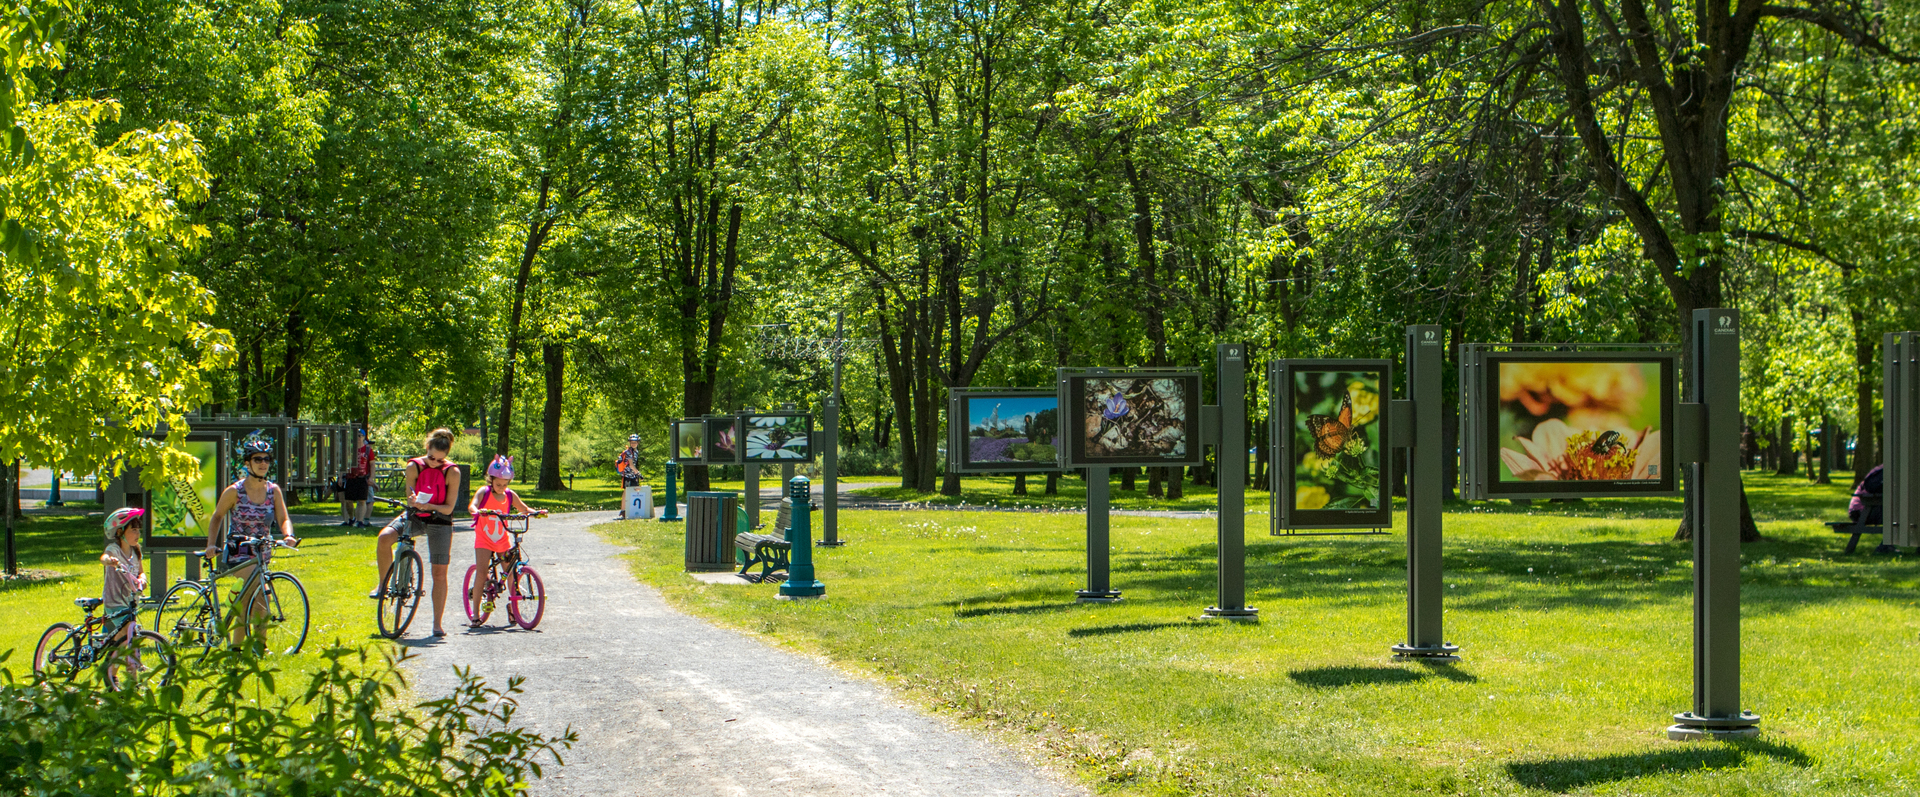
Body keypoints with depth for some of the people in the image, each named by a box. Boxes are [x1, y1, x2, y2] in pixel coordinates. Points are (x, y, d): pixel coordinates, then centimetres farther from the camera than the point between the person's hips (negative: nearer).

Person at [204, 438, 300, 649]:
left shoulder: (274, 490, 2)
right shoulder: (234, 491, -7)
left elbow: (283, 518, -2)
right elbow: (217, 517, 5)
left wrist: (288, 535, -24)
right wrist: (211, 544, -7)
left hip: (262, 553, 5)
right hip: (238, 552, -5)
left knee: (246, 602, 9)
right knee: (259, 586, -27)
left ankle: (235, 647, 22)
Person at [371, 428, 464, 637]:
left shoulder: (452, 472, -13)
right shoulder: (414, 466, -8)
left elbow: (449, 508, -12)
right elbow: (410, 497, -3)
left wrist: (429, 506, -31)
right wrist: (414, 501, -28)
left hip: (439, 521, -1)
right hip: (415, 517, 2)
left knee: (439, 573, -2)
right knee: (385, 537, -28)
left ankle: (437, 623, 8)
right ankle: (382, 585, -10)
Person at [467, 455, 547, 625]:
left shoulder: (510, 495, 0)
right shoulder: (483, 492, -11)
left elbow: (524, 509, 8)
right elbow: (472, 506, -28)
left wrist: (537, 512, -12)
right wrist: (478, 511, -51)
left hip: (502, 540, 4)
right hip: (484, 539, -4)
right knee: (481, 573, -14)